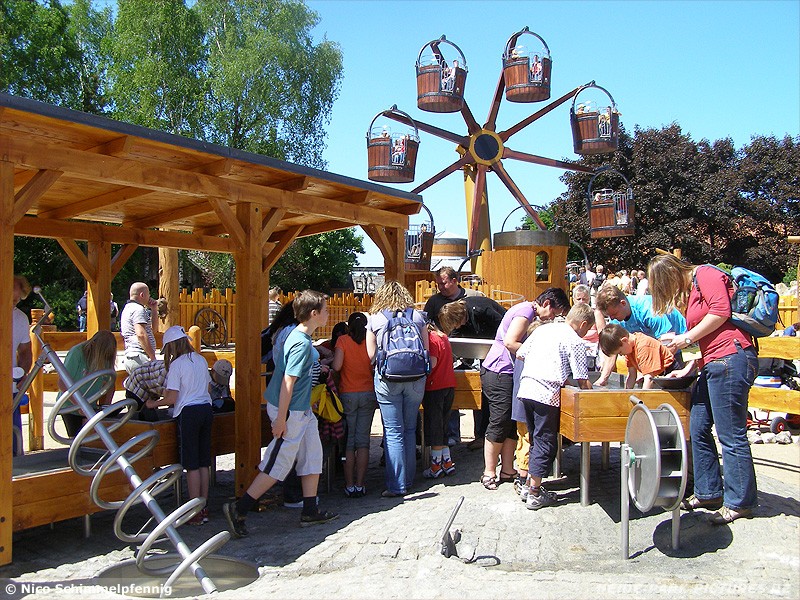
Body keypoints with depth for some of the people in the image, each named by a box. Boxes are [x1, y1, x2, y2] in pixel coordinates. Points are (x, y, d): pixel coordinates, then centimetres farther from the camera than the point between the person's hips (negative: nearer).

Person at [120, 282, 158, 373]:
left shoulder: (128, 309, 27)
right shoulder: (138, 309, -7)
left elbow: (153, 328, 34)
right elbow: (141, 334, -21)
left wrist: (153, 309, 26)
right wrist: (153, 358, -20)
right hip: (139, 357, -11)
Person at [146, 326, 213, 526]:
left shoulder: (176, 365, -10)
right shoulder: (201, 360, 9)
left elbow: (172, 398, -12)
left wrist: (153, 403, 5)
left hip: (188, 413, -7)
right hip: (206, 409, 7)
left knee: (192, 464, 0)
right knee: (203, 462, 12)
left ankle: (196, 513, 5)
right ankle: (204, 508, 18)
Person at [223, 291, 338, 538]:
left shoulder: (301, 337, 6)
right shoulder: (301, 344, -23)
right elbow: (287, 381, -24)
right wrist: (281, 419, -23)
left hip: (302, 410, 10)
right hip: (289, 411, -10)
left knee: (312, 456, 13)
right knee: (278, 464, -2)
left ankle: (310, 511, 22)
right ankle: (238, 509, 6)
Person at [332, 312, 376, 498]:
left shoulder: (343, 340, -5)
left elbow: (336, 366, -16)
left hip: (347, 395, -1)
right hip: (368, 394, 2)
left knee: (348, 441, 5)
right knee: (363, 441, 4)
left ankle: (349, 485, 5)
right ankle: (360, 485, 5)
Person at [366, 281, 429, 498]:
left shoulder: (375, 319, 4)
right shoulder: (418, 317, 8)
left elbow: (371, 355, 3)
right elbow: (426, 350, 9)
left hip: (388, 378, -2)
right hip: (416, 378, 3)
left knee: (393, 432, 2)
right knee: (410, 429, 14)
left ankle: (397, 485, 3)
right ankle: (409, 480, 22)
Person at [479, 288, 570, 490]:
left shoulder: (528, 312, 18)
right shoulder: (525, 312, -14)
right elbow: (509, 342, -23)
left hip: (506, 374, 11)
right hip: (499, 373, -11)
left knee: (512, 424, 11)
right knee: (500, 423, -5)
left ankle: (507, 470, 17)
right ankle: (489, 473, 4)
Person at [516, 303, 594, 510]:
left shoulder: (543, 328, 17)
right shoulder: (575, 342, -2)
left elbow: (520, 354, 19)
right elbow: (582, 380, -4)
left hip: (525, 387, 7)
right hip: (547, 394, -7)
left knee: (537, 439, 20)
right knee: (546, 443, 3)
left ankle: (529, 484, 25)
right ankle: (534, 494, 6)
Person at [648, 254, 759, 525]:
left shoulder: (705, 273, -3)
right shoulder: (690, 290, 24)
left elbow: (721, 311, -16)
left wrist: (687, 338, -10)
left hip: (731, 358, -10)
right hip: (713, 364, 10)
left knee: (731, 434, -4)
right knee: (699, 429, 11)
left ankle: (740, 502, 6)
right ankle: (708, 493, 22)